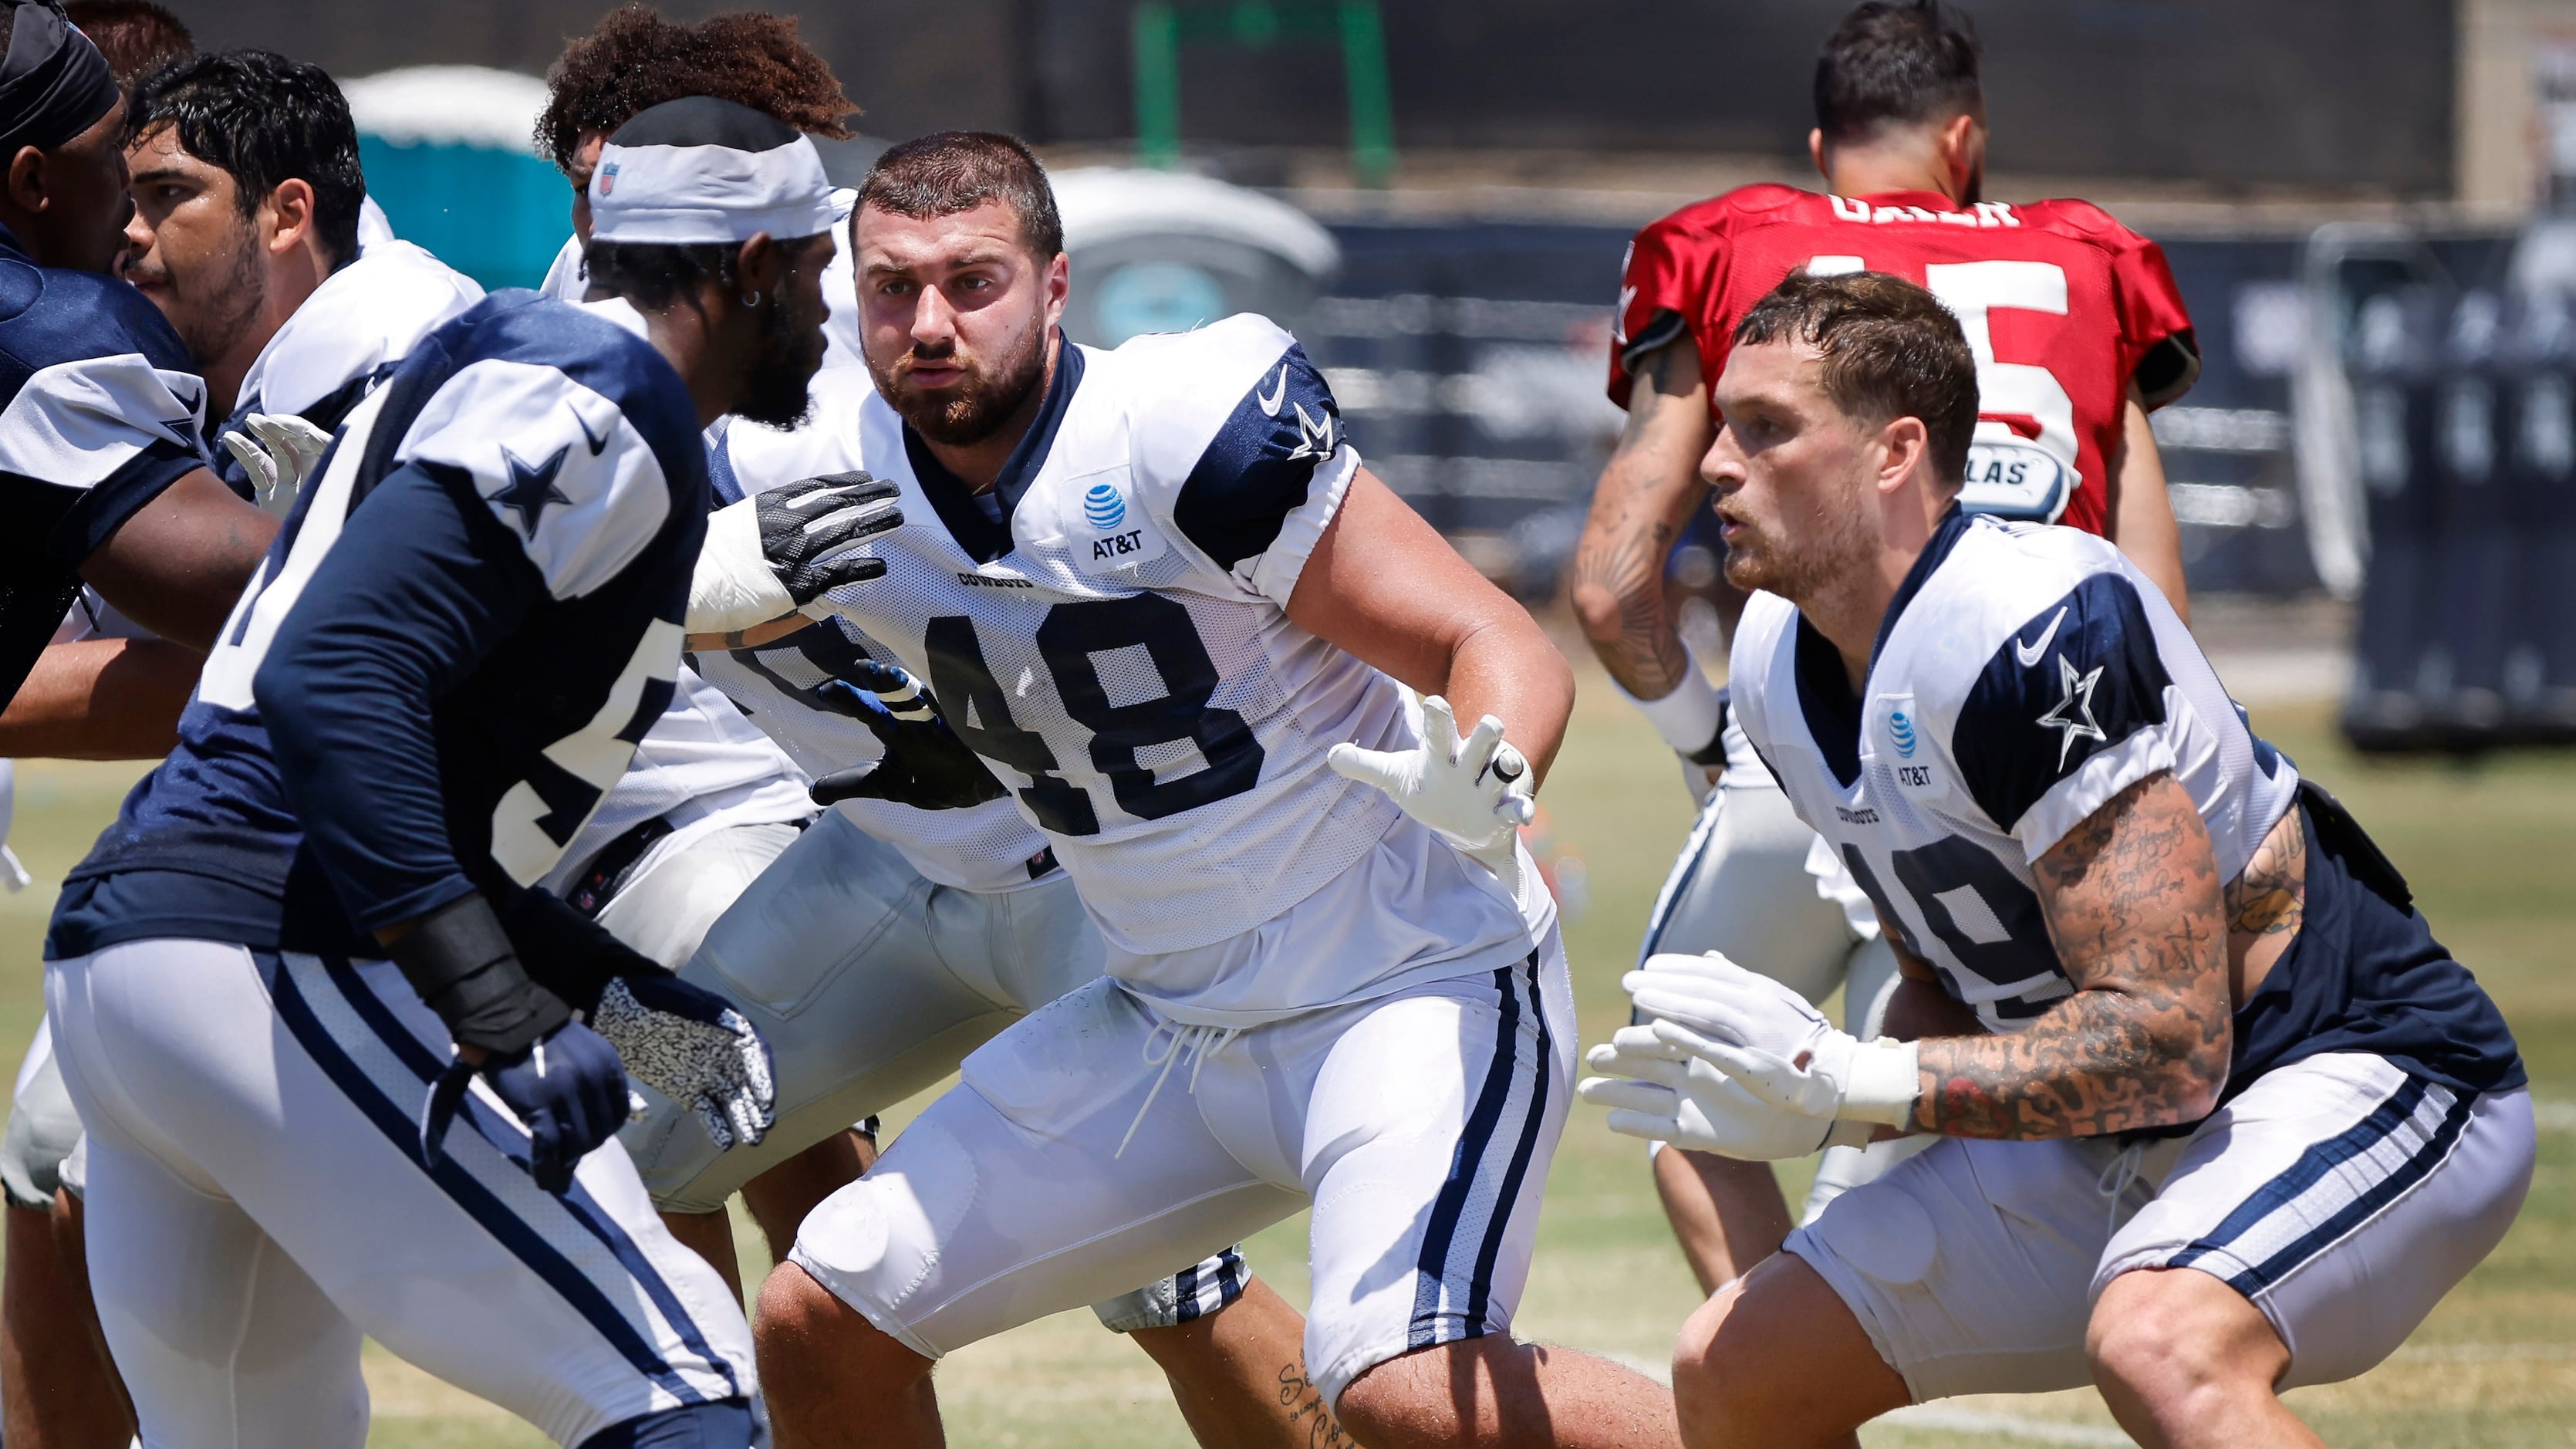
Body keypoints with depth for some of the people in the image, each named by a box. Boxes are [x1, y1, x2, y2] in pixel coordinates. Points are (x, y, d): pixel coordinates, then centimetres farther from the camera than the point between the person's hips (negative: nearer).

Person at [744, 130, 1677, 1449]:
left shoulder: (1184, 432, -21)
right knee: (821, 1323, 6)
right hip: (1169, 1026, 7)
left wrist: (1483, 792, -41)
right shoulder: (858, 486, -3)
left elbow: (1504, 650, -20)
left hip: (1415, 983, -7)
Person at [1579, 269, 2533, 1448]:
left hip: (2365, 1082, -9)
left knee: (2160, 1347, -39)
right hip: (2123, 1139, 9)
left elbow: (2169, 1044, -28)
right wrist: (1809, 1098, -8)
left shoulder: (2039, 633, -26)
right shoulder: (1779, 667, 3)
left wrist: (1854, 1087, -29)